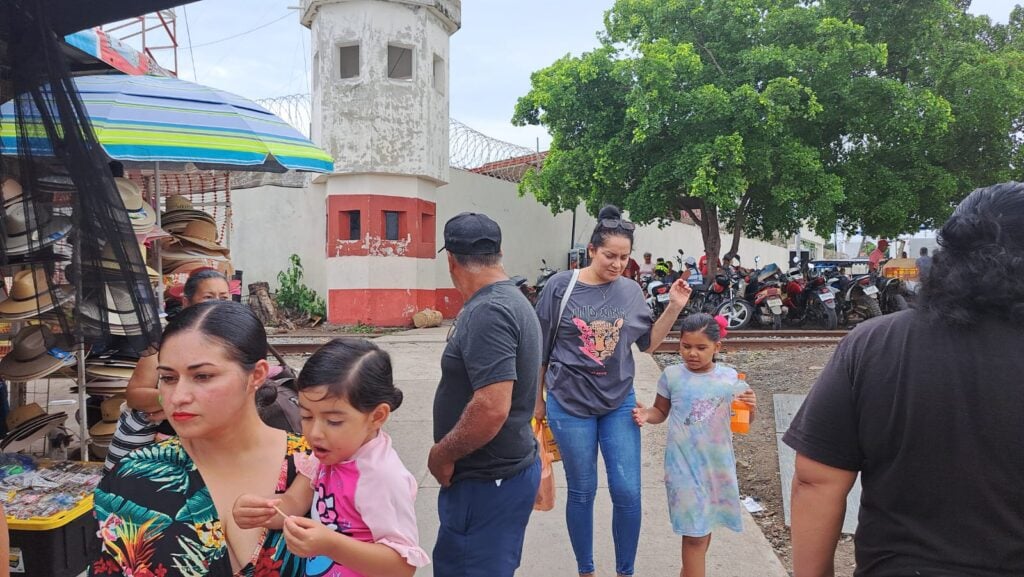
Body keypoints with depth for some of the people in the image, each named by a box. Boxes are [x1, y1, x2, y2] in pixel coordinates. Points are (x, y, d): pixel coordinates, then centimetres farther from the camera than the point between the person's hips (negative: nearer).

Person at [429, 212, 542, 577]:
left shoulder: (487, 313, -23)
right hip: (505, 467, 10)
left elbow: (492, 408, -31)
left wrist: (442, 455, -16)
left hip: (488, 481, -10)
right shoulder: (511, 299, 9)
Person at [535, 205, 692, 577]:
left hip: (619, 403, 3)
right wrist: (537, 399, 5)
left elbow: (649, 344, 10)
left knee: (628, 493, 3)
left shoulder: (631, 292, 1)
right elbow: (540, 349, -1)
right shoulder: (561, 287, -8)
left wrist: (674, 308, -3)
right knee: (582, 492, 9)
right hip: (570, 404, -2)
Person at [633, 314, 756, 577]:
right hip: (684, 464, -3)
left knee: (707, 521, 21)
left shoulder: (730, 378, -4)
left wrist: (751, 408, -15)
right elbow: (661, 412, 7)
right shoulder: (672, 375, -6)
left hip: (718, 462, 3)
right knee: (694, 529, -1)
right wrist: (646, 414, -14)